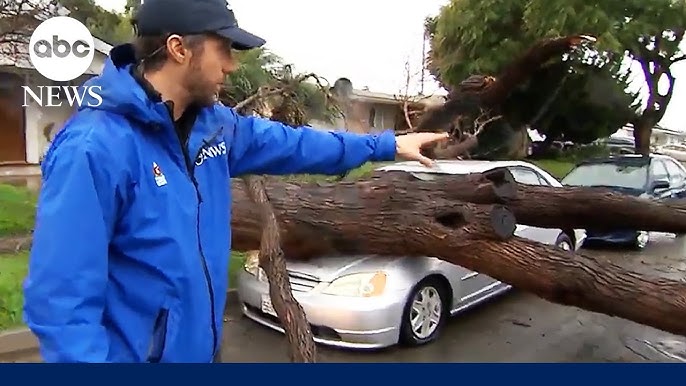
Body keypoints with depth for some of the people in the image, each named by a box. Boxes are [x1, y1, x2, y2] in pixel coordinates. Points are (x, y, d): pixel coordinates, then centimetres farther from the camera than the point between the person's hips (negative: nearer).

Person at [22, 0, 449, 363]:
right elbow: (60, 298, -24)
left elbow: (289, 143, 11)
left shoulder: (214, 124, -1)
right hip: (131, 350, -7)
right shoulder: (94, 147, -25)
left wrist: (385, 145, 16)